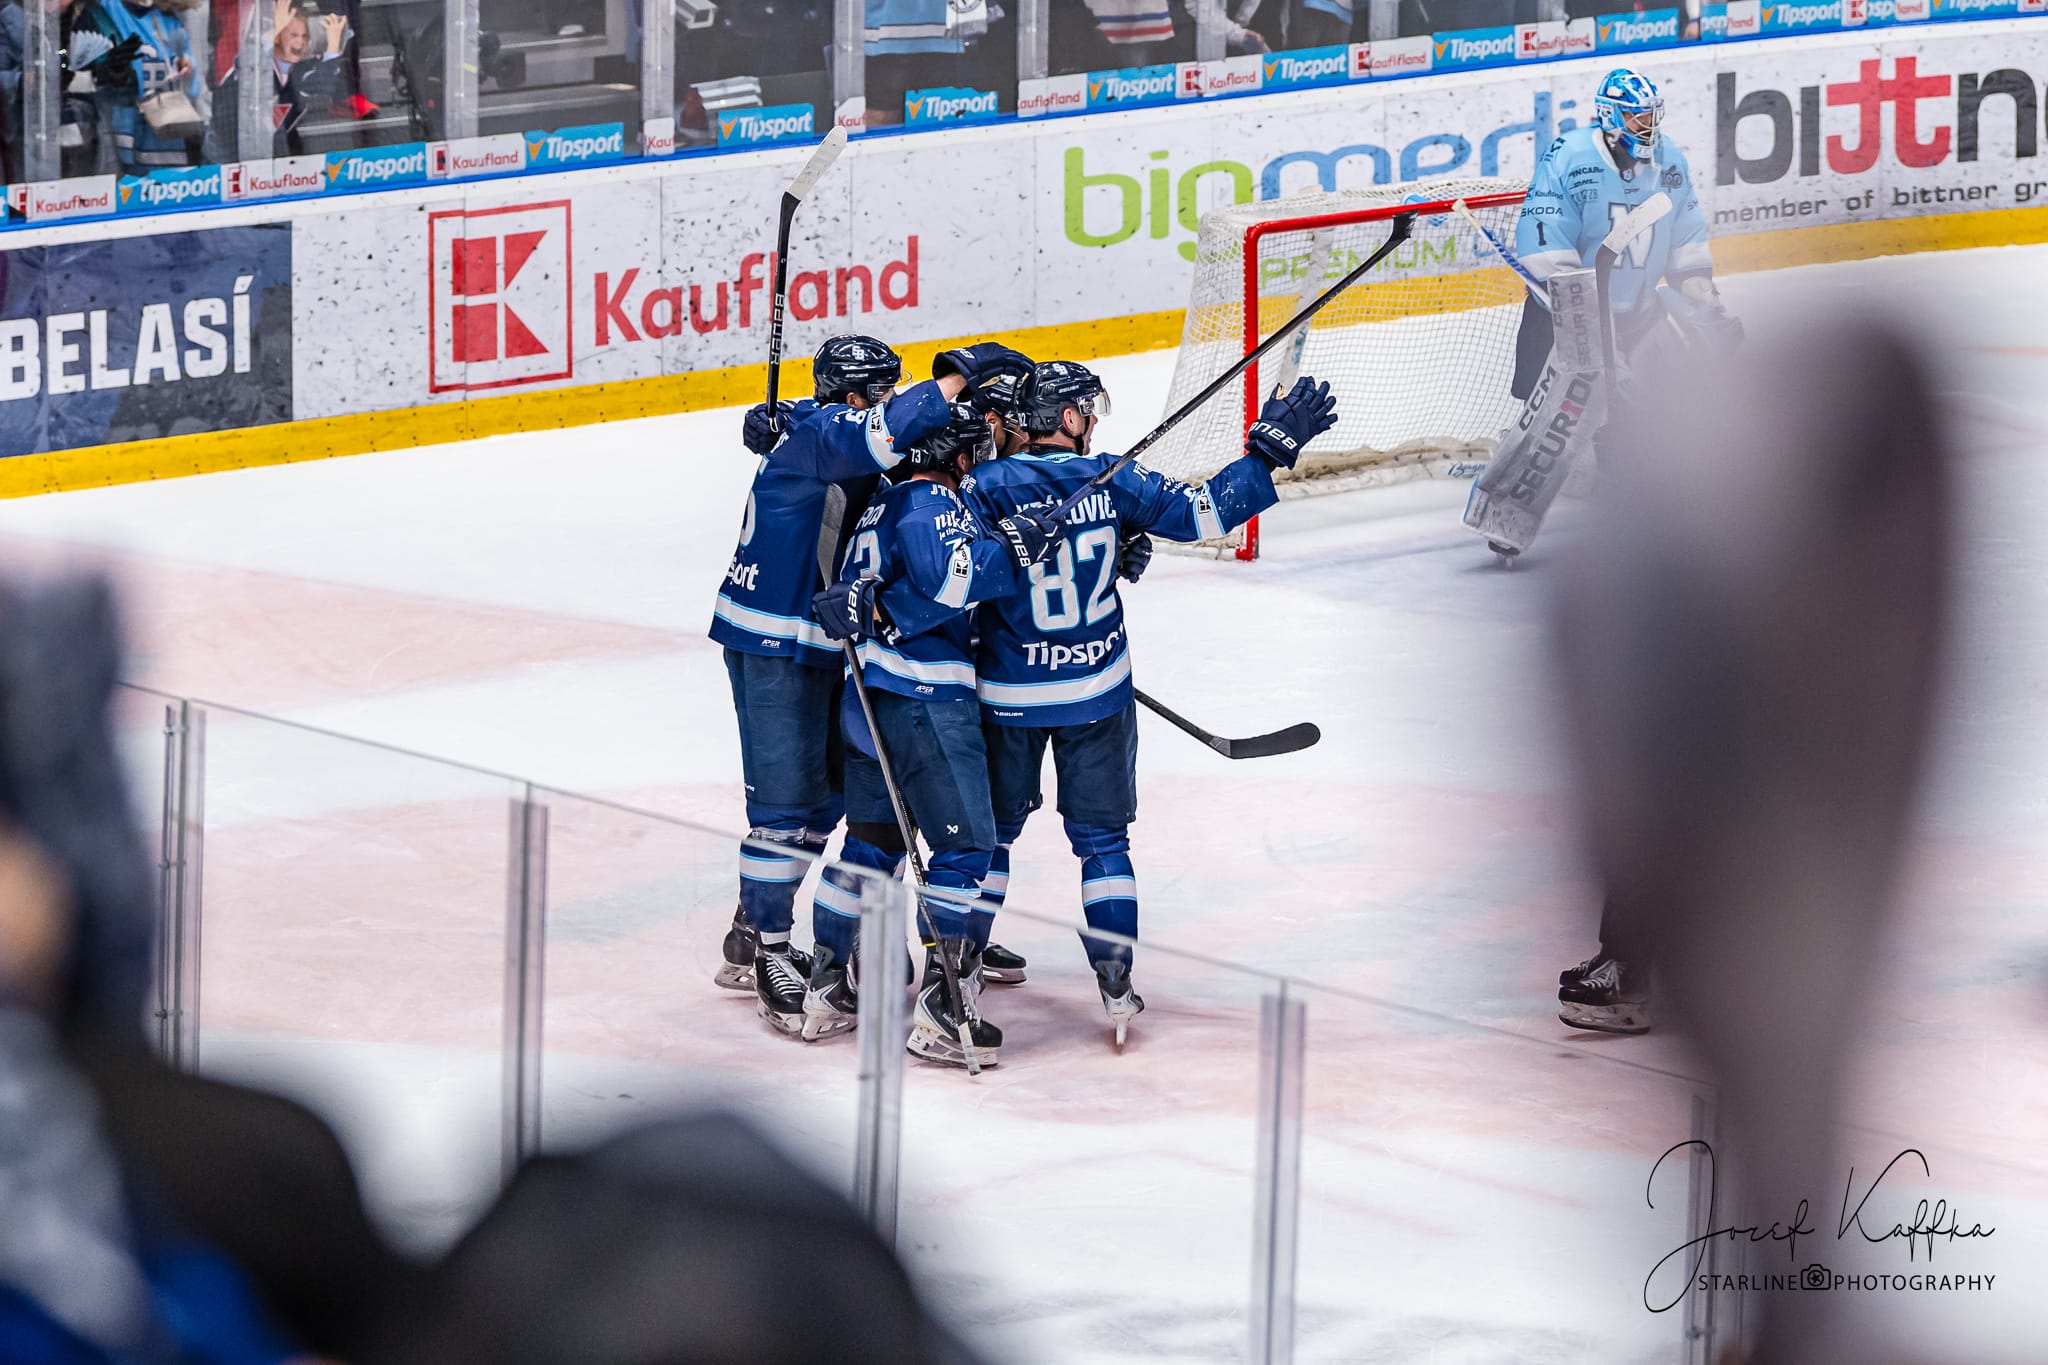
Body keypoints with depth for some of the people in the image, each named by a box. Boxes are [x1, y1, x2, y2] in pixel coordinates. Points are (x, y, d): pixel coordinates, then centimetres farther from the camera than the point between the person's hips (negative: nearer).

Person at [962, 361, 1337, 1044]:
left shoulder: (989, 487, -13)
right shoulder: (1112, 481, -11)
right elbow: (1204, 509, -10)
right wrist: (1272, 447, -4)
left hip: (1008, 698, -1)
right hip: (1097, 693, 1)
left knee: (990, 832, 17)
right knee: (1101, 839, 13)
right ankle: (1116, 987, 9)